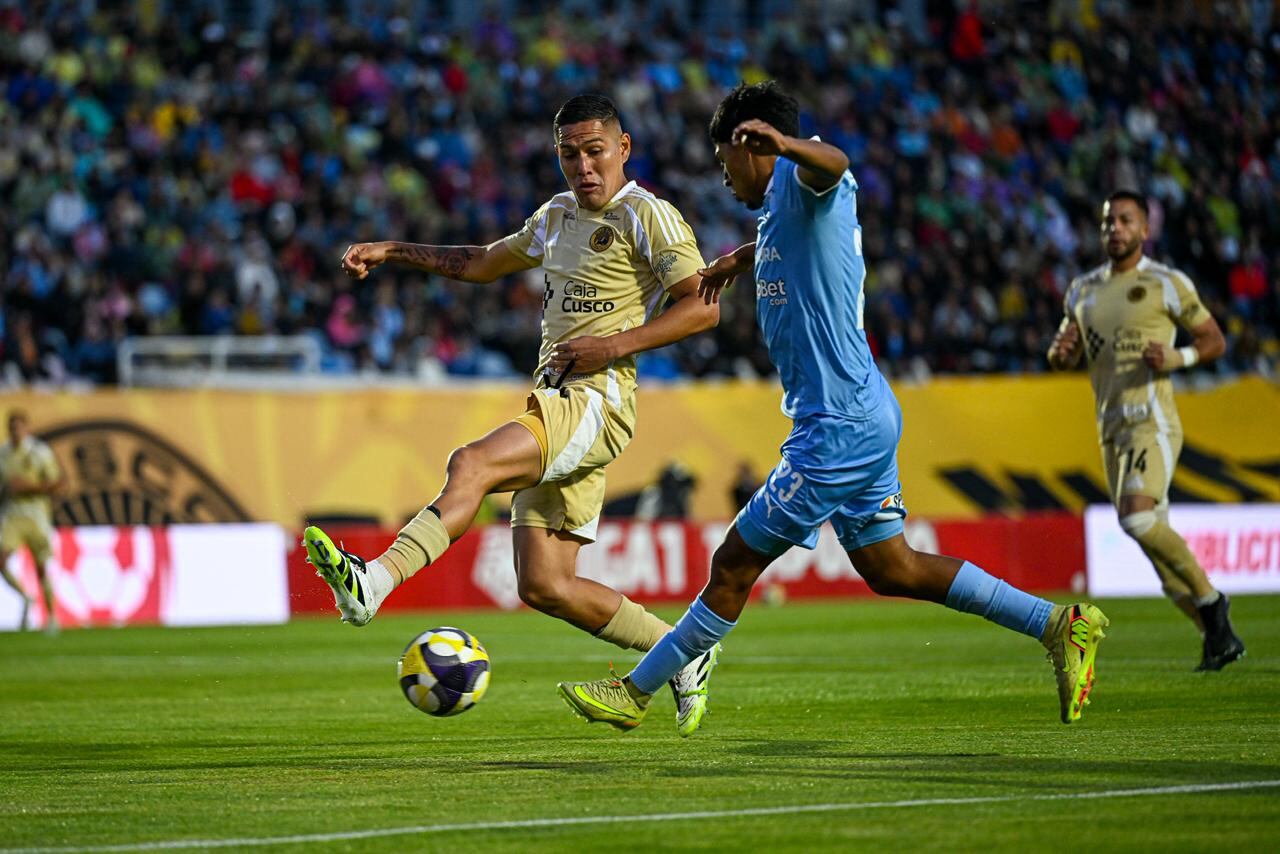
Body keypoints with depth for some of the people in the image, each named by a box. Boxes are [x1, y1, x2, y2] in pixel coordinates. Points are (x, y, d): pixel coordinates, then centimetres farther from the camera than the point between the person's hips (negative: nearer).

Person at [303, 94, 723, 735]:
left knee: (472, 465, -31)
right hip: (556, 403, 9)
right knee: (545, 587, 2)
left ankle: (372, 584, -48)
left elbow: (702, 307, -10)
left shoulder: (648, 217, -2)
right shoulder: (557, 217, 22)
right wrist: (391, 252, 27)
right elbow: (483, 263, 36)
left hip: (597, 400, -9)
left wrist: (616, 345, -18)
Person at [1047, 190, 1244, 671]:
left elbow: (1214, 341, 4)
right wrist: (1060, 353, -2)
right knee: (1155, 535, 3)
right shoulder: (1084, 290, 16)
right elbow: (1065, 357, 22)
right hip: (1111, 427, 6)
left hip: (1152, 419, -6)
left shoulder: (1167, 284, -1)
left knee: (1137, 517, -26)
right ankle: (1219, 638, 12)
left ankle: (1209, 600, -8)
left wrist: (1178, 358, -15)